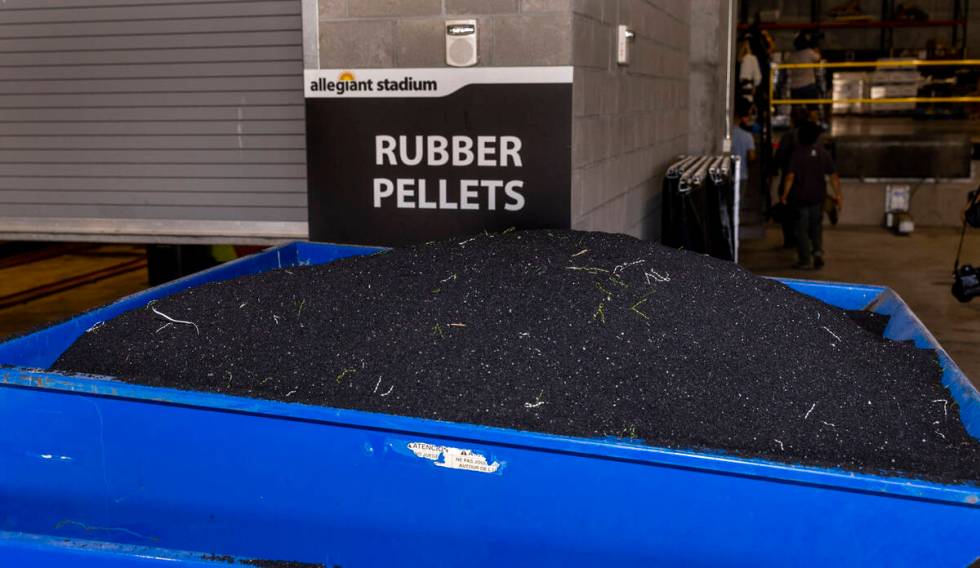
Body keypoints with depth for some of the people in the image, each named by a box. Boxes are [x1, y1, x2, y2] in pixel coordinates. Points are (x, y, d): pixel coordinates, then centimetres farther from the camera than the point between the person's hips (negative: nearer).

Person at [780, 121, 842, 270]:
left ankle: (805, 260, 5)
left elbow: (790, 176, -16)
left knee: (802, 229, 4)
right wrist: (838, 195, 5)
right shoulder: (823, 153, 0)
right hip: (818, 196, 3)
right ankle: (818, 250, -3)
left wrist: (784, 194, -9)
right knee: (816, 226, 17)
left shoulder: (797, 153, -10)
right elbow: (833, 175, -1)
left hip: (801, 196, -3)